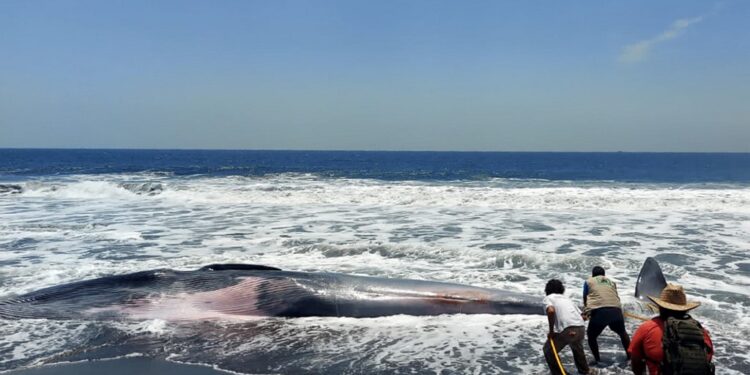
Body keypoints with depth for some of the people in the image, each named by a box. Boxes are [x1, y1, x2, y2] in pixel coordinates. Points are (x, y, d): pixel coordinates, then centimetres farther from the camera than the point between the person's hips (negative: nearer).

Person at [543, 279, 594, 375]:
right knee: (578, 349, 39)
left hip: (565, 330, -6)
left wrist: (551, 331, -5)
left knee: (548, 351, 18)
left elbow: (551, 311, -12)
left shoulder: (548, 298, 11)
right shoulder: (566, 298, 30)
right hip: (580, 328, 6)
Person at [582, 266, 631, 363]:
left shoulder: (589, 281, 20)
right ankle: (630, 355, 37)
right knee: (622, 333, 30)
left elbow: (585, 299, 26)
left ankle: (597, 360, 17)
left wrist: (585, 313, 42)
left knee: (591, 336, 19)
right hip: (616, 310, 3)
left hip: (598, 311, -3)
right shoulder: (611, 282, 27)